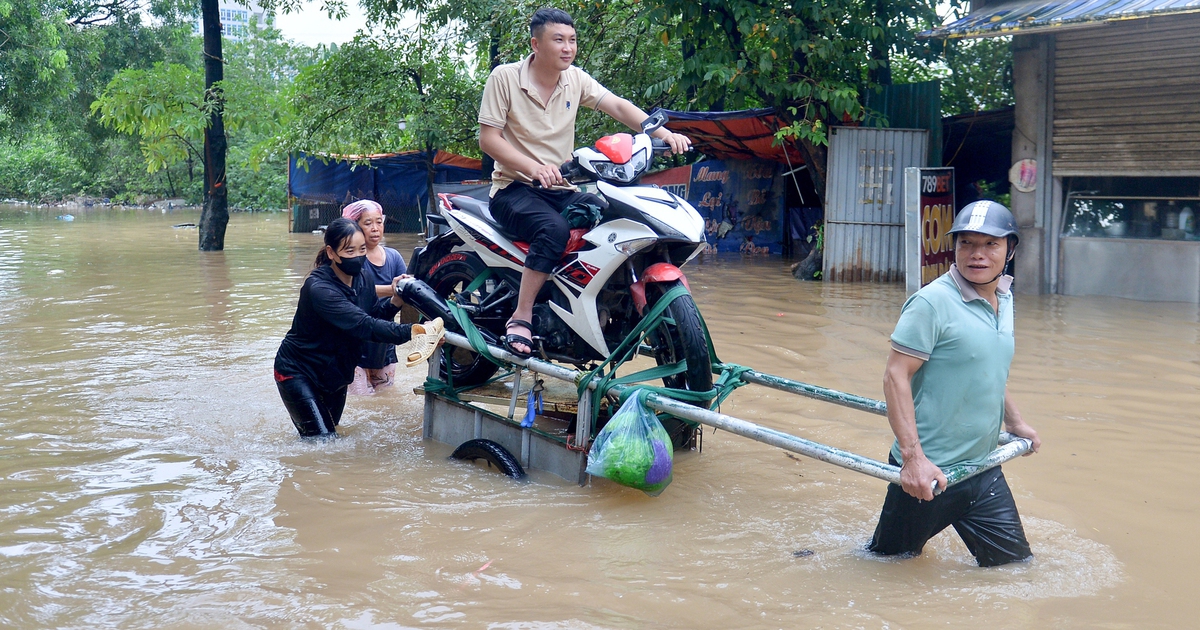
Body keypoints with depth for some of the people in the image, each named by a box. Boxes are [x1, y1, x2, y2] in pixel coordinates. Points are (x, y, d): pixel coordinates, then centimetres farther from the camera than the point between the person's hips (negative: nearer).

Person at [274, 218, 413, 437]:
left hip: (334, 374, 8)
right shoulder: (318, 289, -30)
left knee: (330, 435, 19)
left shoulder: (363, 279, -5)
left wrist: (395, 301, -19)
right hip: (299, 372, -8)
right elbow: (364, 326, -40)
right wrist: (412, 332, -50)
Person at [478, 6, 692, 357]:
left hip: (561, 190, 5)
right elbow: (487, 138, -11)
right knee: (554, 229, -36)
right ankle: (521, 318, -28)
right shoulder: (504, 77, -7)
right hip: (514, 189, -5)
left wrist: (664, 134, -24)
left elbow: (618, 106, -7)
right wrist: (534, 167, -26)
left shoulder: (575, 79, 6)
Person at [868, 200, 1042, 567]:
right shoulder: (933, 302, -17)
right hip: (928, 470, -7)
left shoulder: (1004, 299, 8)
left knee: (1016, 565, 10)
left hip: (984, 470, 7)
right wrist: (913, 457, -26)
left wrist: (1014, 422, 26)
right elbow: (895, 376, -20)